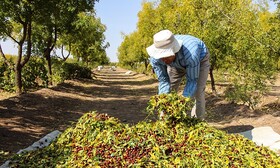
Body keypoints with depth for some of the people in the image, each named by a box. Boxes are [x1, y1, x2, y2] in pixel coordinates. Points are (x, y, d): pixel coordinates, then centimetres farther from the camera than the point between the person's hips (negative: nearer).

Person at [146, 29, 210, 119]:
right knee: (168, 92, -4)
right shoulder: (155, 58, -34)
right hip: (176, 63, 4)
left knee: (198, 93, -15)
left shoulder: (190, 54, -47)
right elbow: (163, 81, -23)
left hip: (200, 59, -3)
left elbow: (192, 80, -32)